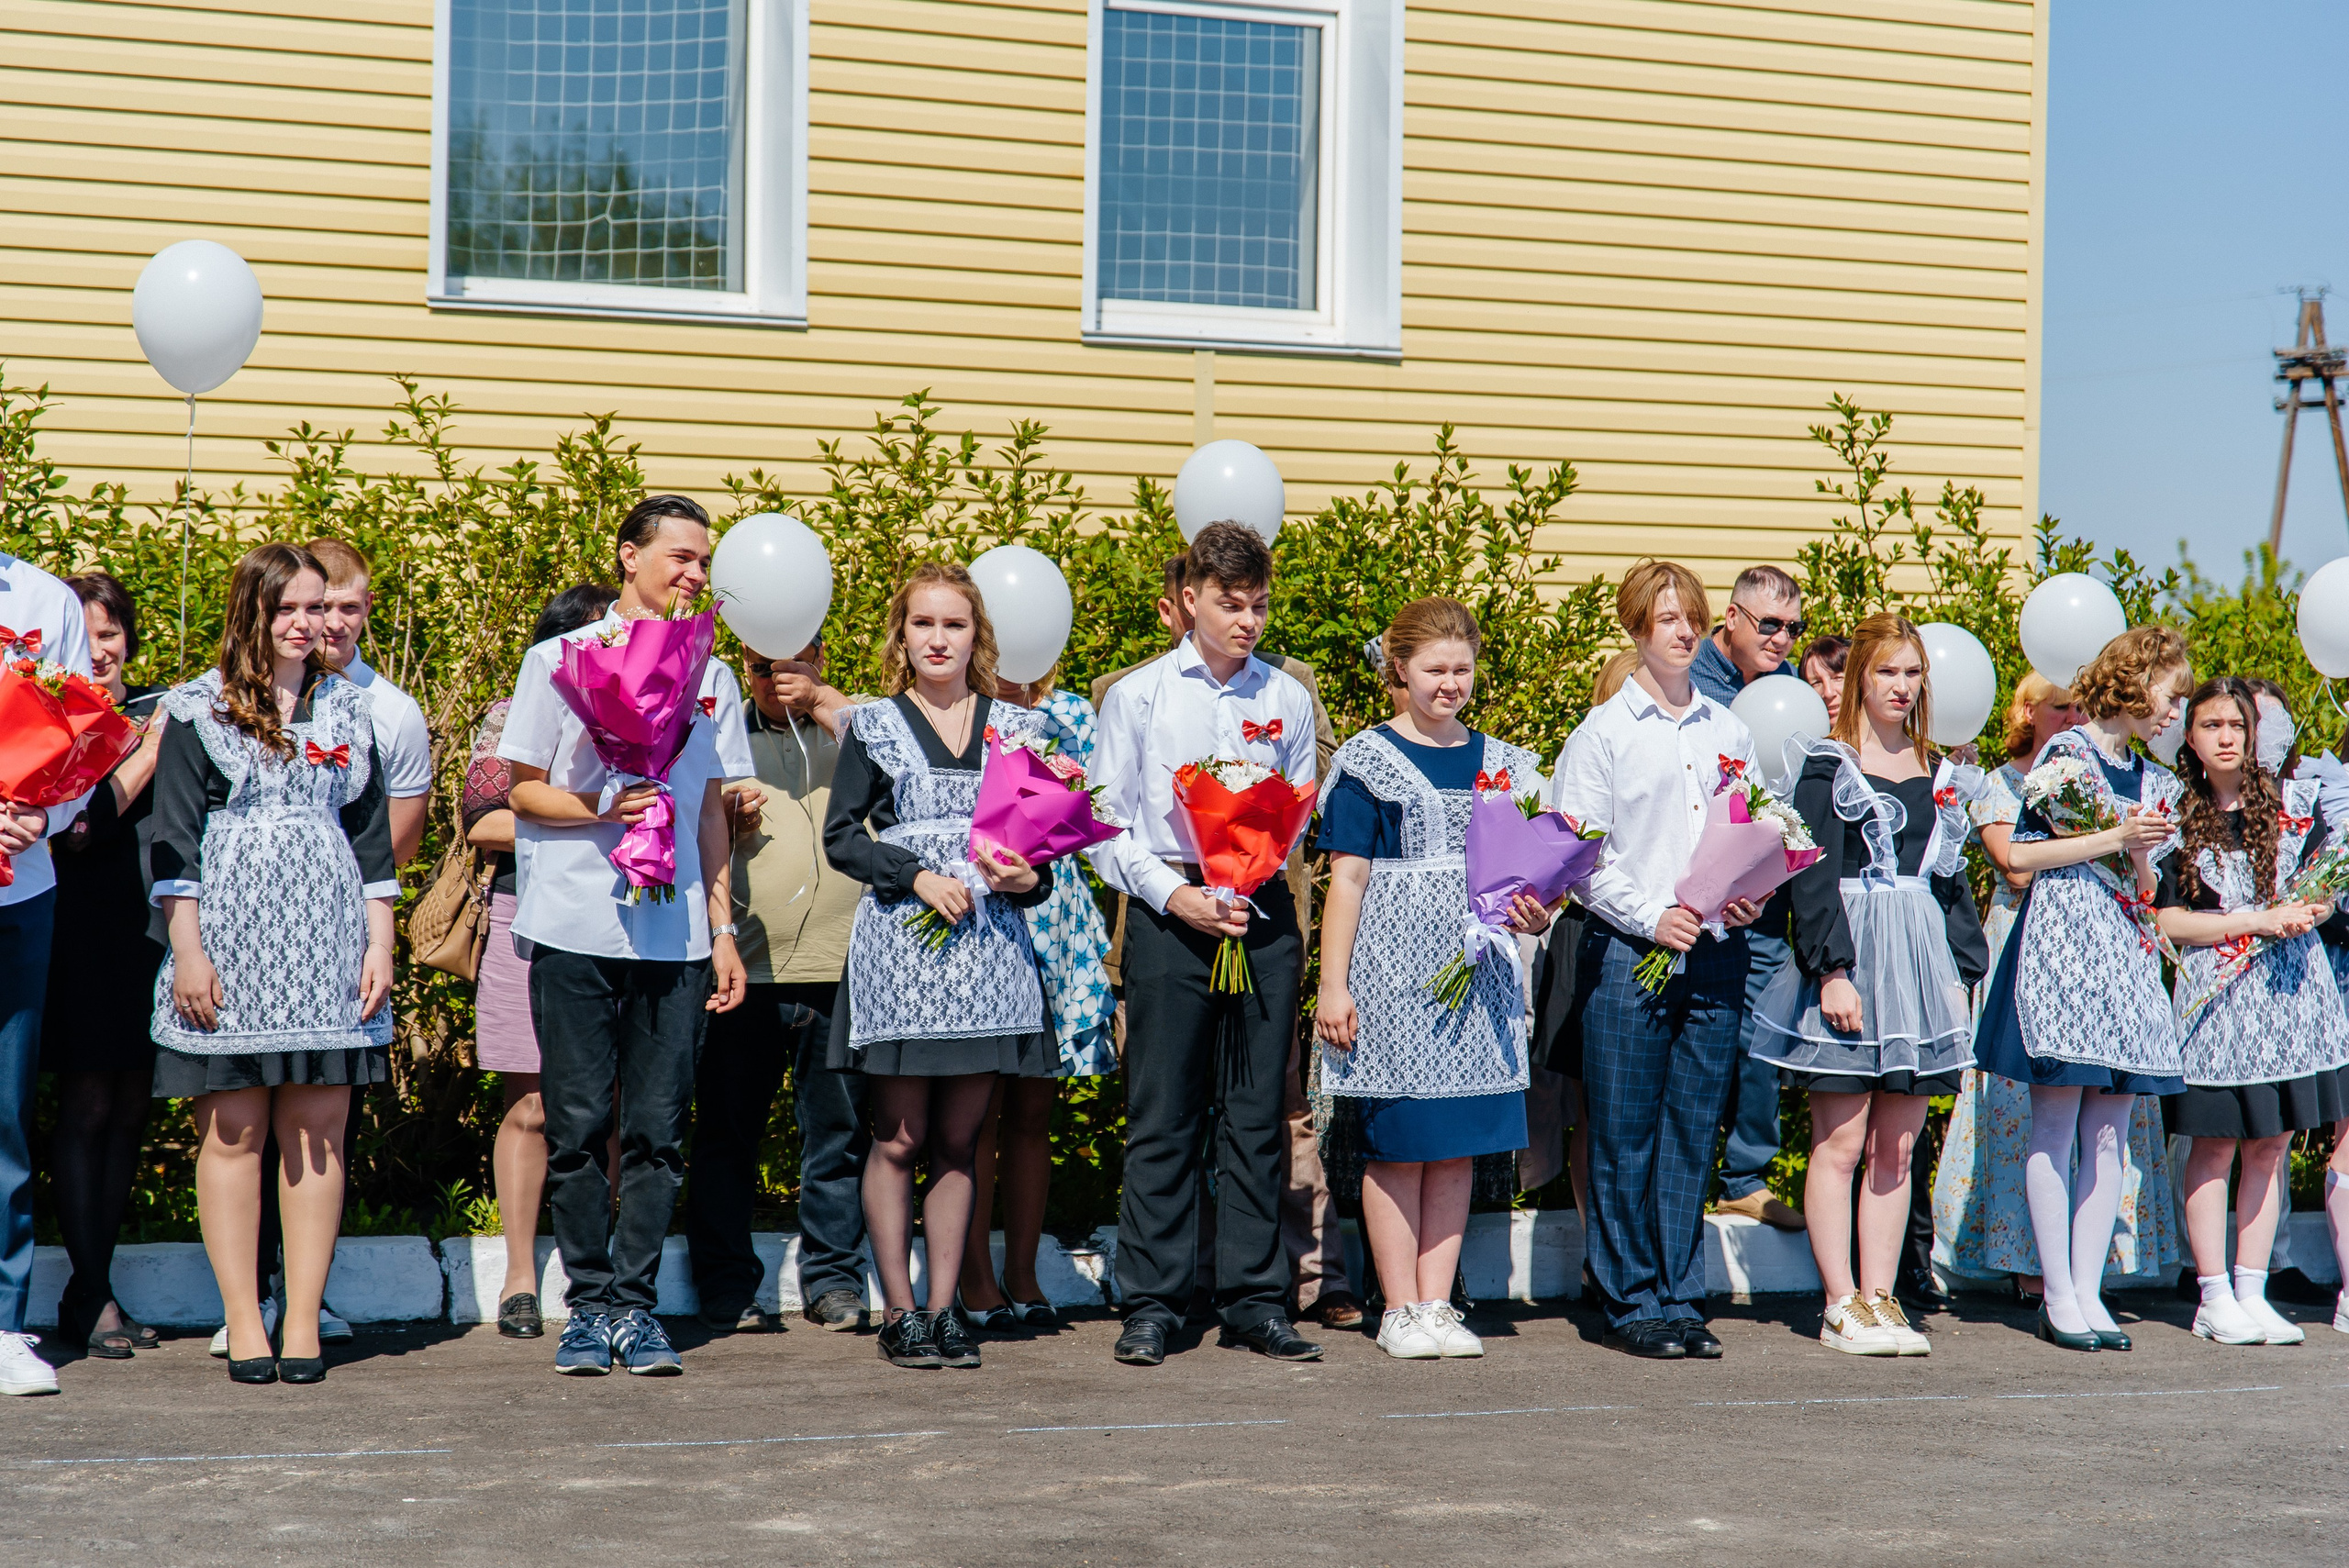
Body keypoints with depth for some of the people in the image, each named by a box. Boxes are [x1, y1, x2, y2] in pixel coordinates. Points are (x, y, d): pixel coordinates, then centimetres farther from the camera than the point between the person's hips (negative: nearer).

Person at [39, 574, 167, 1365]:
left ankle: (96, 1288, 14)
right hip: (83, 934, -5)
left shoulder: (160, 710, 13)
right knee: (86, 1106, -5)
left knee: (130, 1107, 7)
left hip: (150, 928, 5)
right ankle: (90, 1296, 0)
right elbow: (76, 832, -15)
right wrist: (147, 754, -12)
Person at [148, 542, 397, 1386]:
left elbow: (372, 835, 15)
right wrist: (187, 952, -8)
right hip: (229, 937, -3)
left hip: (328, 938, 3)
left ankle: (303, 1321, 4)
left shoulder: (347, 708, 14)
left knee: (317, 1133, 0)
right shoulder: (201, 708, 3)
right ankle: (243, 1324, 2)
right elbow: (174, 838, -1)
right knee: (234, 1130, -2)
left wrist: (379, 944, 7)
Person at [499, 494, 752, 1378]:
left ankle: (633, 1303, 9)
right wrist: (602, 810, -15)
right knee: (578, 1126, 0)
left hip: (673, 933, 3)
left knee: (658, 1131, 1)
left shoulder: (711, 678, 14)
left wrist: (722, 929, 12)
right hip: (575, 931, -3)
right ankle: (588, 1302, 10)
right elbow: (523, 791, 3)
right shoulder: (558, 661, 3)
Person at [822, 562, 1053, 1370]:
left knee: (959, 1141, 5)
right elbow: (841, 836, 1)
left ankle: (943, 1307, 10)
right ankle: (897, 1311, 6)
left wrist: (1028, 878, -6)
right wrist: (917, 876, -12)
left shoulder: (1015, 726, 12)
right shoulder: (873, 725, 6)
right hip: (901, 941, -2)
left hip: (990, 944, 2)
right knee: (899, 1139, -1)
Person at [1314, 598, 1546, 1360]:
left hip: (1477, 973, 4)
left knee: (1459, 1144, 4)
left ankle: (1438, 1303, 11)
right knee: (1398, 1140, -3)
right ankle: (1400, 1311, 4)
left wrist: (1533, 916, -6)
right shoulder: (1368, 761, 0)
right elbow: (1347, 877, -2)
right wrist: (1333, 984, -7)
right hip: (1395, 972, -4)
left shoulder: (1502, 765, 14)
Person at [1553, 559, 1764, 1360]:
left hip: (1715, 952, 4)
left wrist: (1748, 896, -2)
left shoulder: (1729, 731, 14)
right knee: (1625, 1134, -1)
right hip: (1629, 953, -3)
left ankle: (1681, 1298, 12)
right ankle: (1631, 1302, 7)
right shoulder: (1603, 731, 1)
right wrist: (1651, 915, -13)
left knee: (1694, 1131, 5)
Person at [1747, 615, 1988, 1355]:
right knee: (1840, 1142, -4)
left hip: (1921, 962, 6)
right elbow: (1813, 878, -8)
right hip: (1852, 960, -5)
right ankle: (1841, 1305, 0)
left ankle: (1881, 1296, 10)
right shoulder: (1829, 768, -2)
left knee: (1896, 1148, 6)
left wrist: (1961, 970, 11)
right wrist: (1831, 970, -15)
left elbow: (1951, 878, 19)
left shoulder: (1939, 775, 15)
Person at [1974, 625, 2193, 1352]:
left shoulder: (2149, 778, 19)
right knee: (2055, 1128, -5)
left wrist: (2143, 852, -2)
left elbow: (2144, 890, 19)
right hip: (2062, 942, -7)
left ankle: (2088, 1290, 6)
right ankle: (2059, 1298, -3)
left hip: (2124, 951, 7)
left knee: (2109, 1135, 3)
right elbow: (2020, 853, -10)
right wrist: (2116, 839, -11)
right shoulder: (2067, 752, -2)